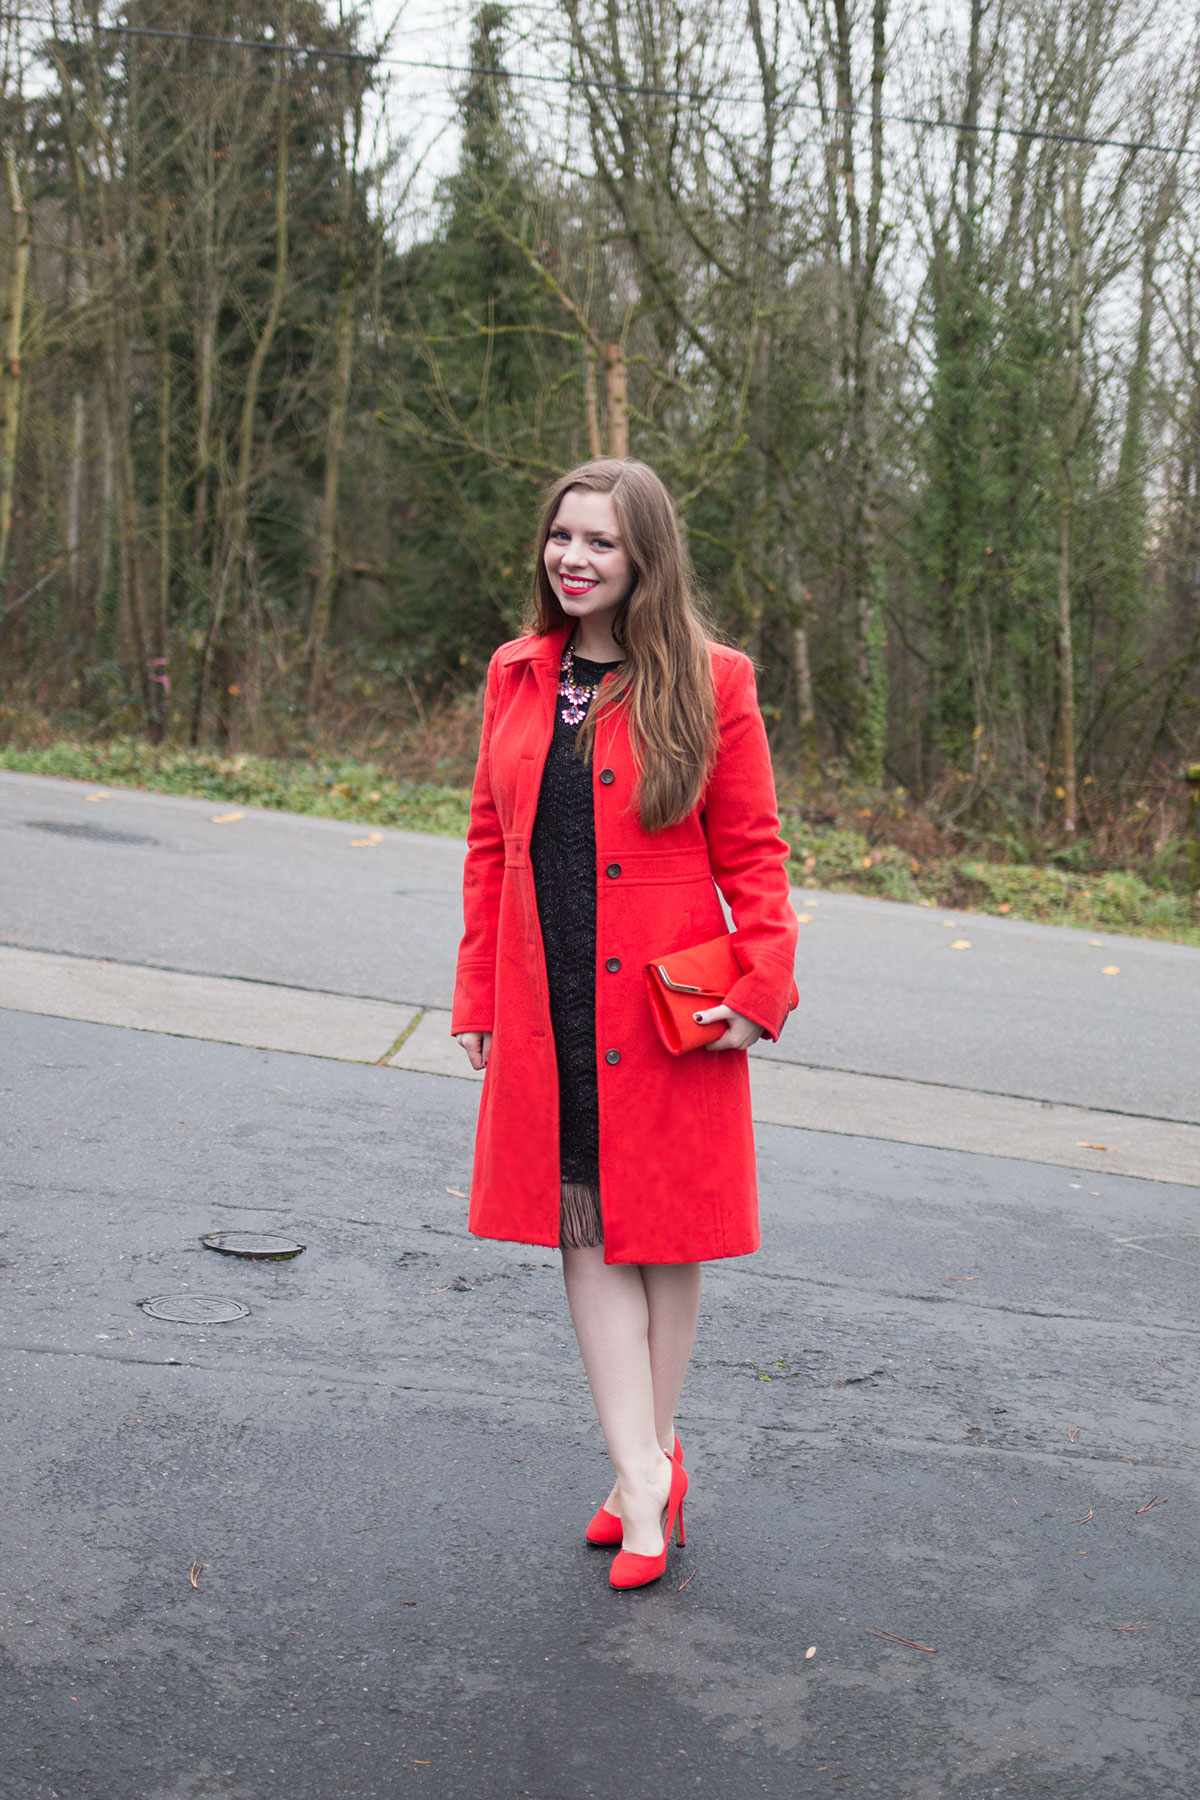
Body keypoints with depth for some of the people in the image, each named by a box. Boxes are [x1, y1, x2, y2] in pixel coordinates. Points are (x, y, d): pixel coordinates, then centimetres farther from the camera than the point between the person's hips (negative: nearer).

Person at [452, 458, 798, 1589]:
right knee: (587, 1236, 4)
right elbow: (489, 846, 12)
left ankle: (651, 1448, 27)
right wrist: (478, 999, 9)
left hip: (669, 1013, -3)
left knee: (665, 1234, 8)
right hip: (549, 1016, 4)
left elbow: (752, 853, -2)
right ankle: (644, 1477, 13)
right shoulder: (517, 677, 8)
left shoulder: (707, 685, -4)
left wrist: (759, 986, -12)